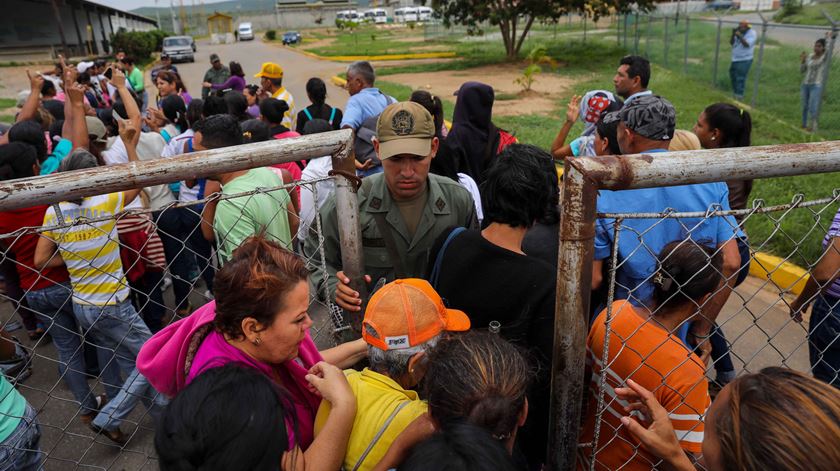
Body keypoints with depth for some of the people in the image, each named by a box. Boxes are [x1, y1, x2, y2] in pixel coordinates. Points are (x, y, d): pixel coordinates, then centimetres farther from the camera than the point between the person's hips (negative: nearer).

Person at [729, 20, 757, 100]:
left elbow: (747, 44, -21)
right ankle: (735, 92, 30)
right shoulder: (738, 32, 7)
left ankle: (739, 96, -6)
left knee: (740, 78, -10)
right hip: (735, 59, 8)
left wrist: (740, 36, -27)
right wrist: (733, 34, -11)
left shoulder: (752, 33, -10)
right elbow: (731, 42, 5)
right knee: (733, 76, 16)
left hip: (745, 60, -8)